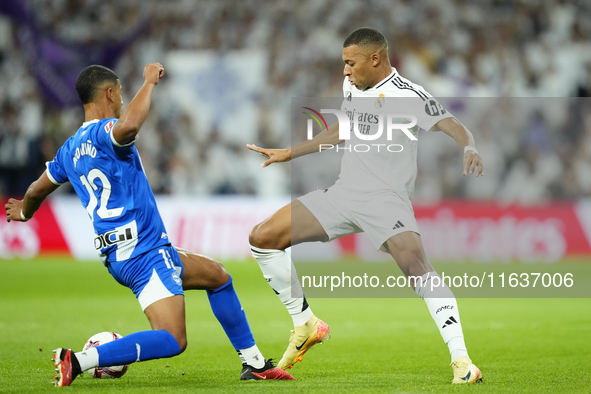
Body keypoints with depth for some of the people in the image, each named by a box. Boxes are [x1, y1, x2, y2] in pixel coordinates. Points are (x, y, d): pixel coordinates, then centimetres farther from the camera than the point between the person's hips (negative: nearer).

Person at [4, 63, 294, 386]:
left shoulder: (70, 149, 14)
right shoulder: (104, 133, -13)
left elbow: (37, 190, 27)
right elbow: (128, 126, -38)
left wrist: (24, 211, 49)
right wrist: (149, 82, -22)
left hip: (118, 254, 10)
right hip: (145, 253, -10)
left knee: (217, 276, 25)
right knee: (172, 341, -19)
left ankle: (254, 364, 28)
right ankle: (77, 361, -21)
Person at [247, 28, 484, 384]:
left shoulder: (407, 95, -12)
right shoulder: (353, 86, 12)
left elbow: (452, 126, -24)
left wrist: (470, 149, -46)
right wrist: (289, 154, 34)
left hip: (386, 197, -8)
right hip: (344, 193, 8)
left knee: (415, 264, -32)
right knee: (262, 239, 1)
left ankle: (461, 361, -32)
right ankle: (306, 325, 14)